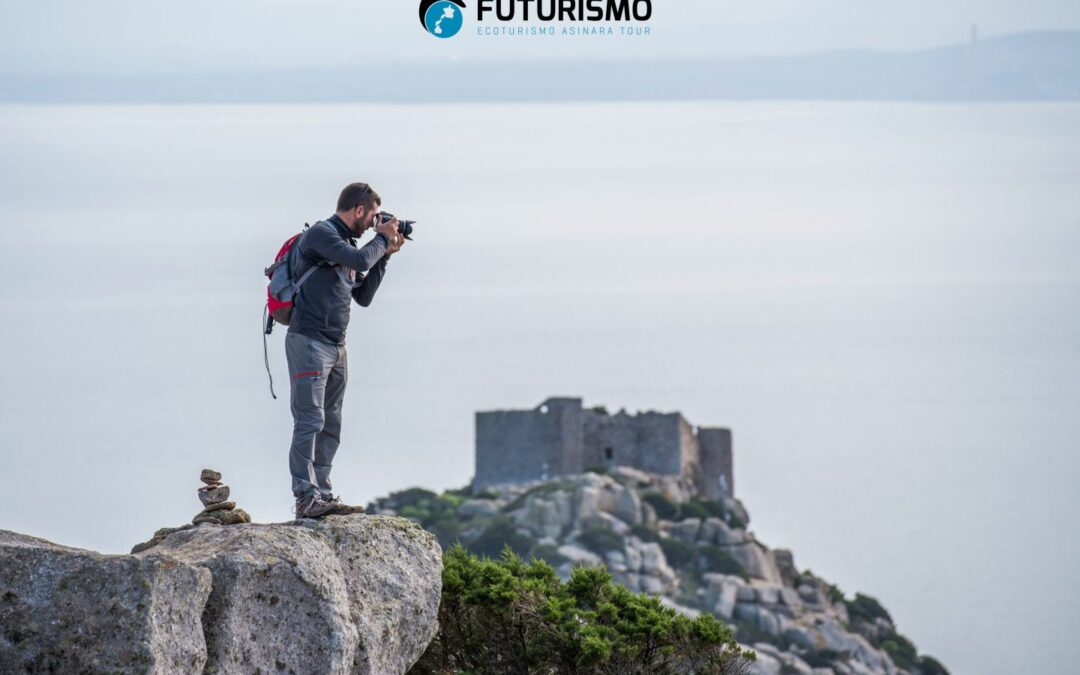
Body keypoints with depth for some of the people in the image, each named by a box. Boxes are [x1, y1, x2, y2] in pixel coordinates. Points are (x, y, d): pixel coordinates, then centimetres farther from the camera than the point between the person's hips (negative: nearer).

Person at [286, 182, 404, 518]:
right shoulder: (320, 233, -8)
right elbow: (360, 260, -21)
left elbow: (363, 296, 22)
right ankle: (306, 497, -15)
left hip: (336, 346, 9)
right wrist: (382, 240, -3)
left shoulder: (346, 243, 19)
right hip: (309, 341, -9)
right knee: (310, 421, -13)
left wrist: (384, 254, 15)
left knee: (330, 427, 8)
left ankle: (322, 495, 10)